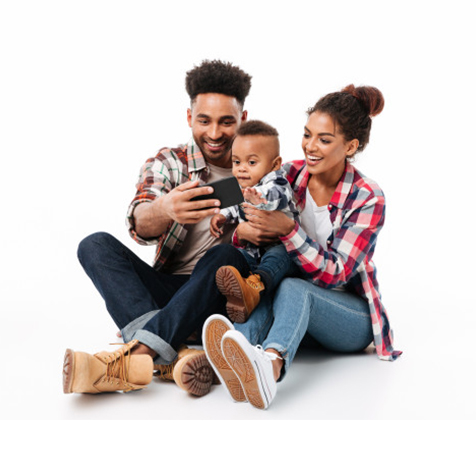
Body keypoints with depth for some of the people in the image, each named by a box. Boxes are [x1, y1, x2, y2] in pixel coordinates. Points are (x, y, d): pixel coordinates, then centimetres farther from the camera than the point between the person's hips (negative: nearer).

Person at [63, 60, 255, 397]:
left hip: (221, 297, -1)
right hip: (166, 291, 2)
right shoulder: (167, 163, 3)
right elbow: (141, 225, -17)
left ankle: (135, 354, -42)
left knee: (224, 256, -32)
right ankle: (173, 356, -40)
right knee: (96, 245, -20)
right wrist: (165, 210, -43)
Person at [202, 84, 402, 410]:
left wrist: (288, 230, -33)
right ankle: (240, 356, -65)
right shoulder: (290, 175, 0)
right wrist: (242, 230, -23)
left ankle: (269, 363, -68)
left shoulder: (368, 199, -12)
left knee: (292, 289, -36)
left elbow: (334, 274, -19)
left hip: (350, 314, -3)